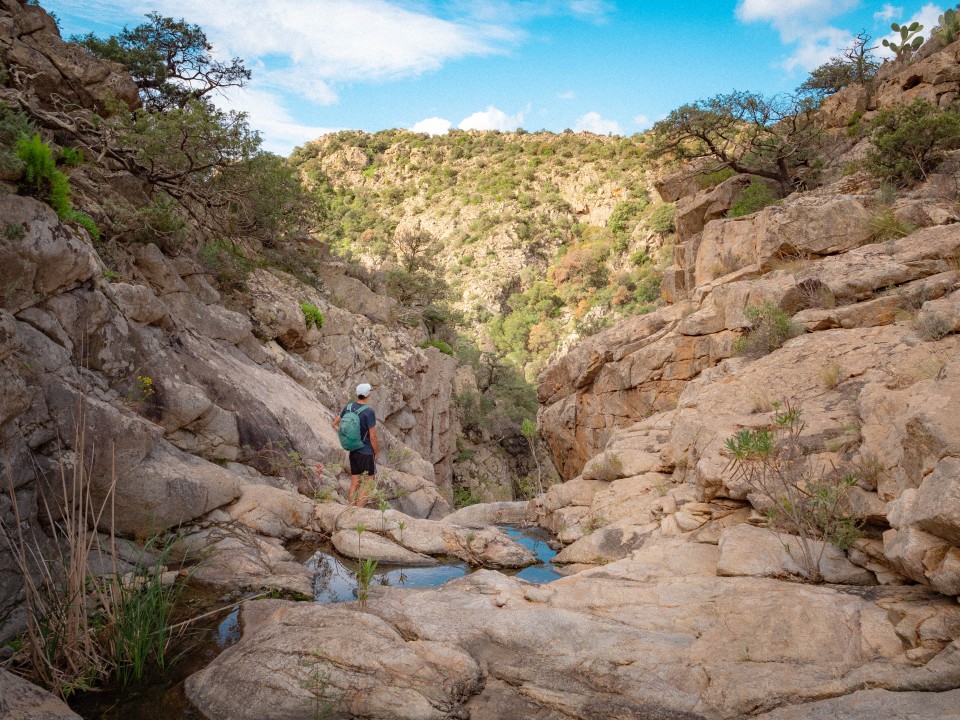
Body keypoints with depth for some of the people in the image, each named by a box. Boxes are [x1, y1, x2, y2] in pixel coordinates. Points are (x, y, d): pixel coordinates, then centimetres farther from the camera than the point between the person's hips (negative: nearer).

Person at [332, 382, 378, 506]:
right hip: (366, 453, -6)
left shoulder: (348, 407, 0)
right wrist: (376, 453, -3)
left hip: (353, 451, 6)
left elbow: (335, 424, 11)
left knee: (354, 483, 14)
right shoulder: (369, 412, -19)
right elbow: (372, 437, -16)